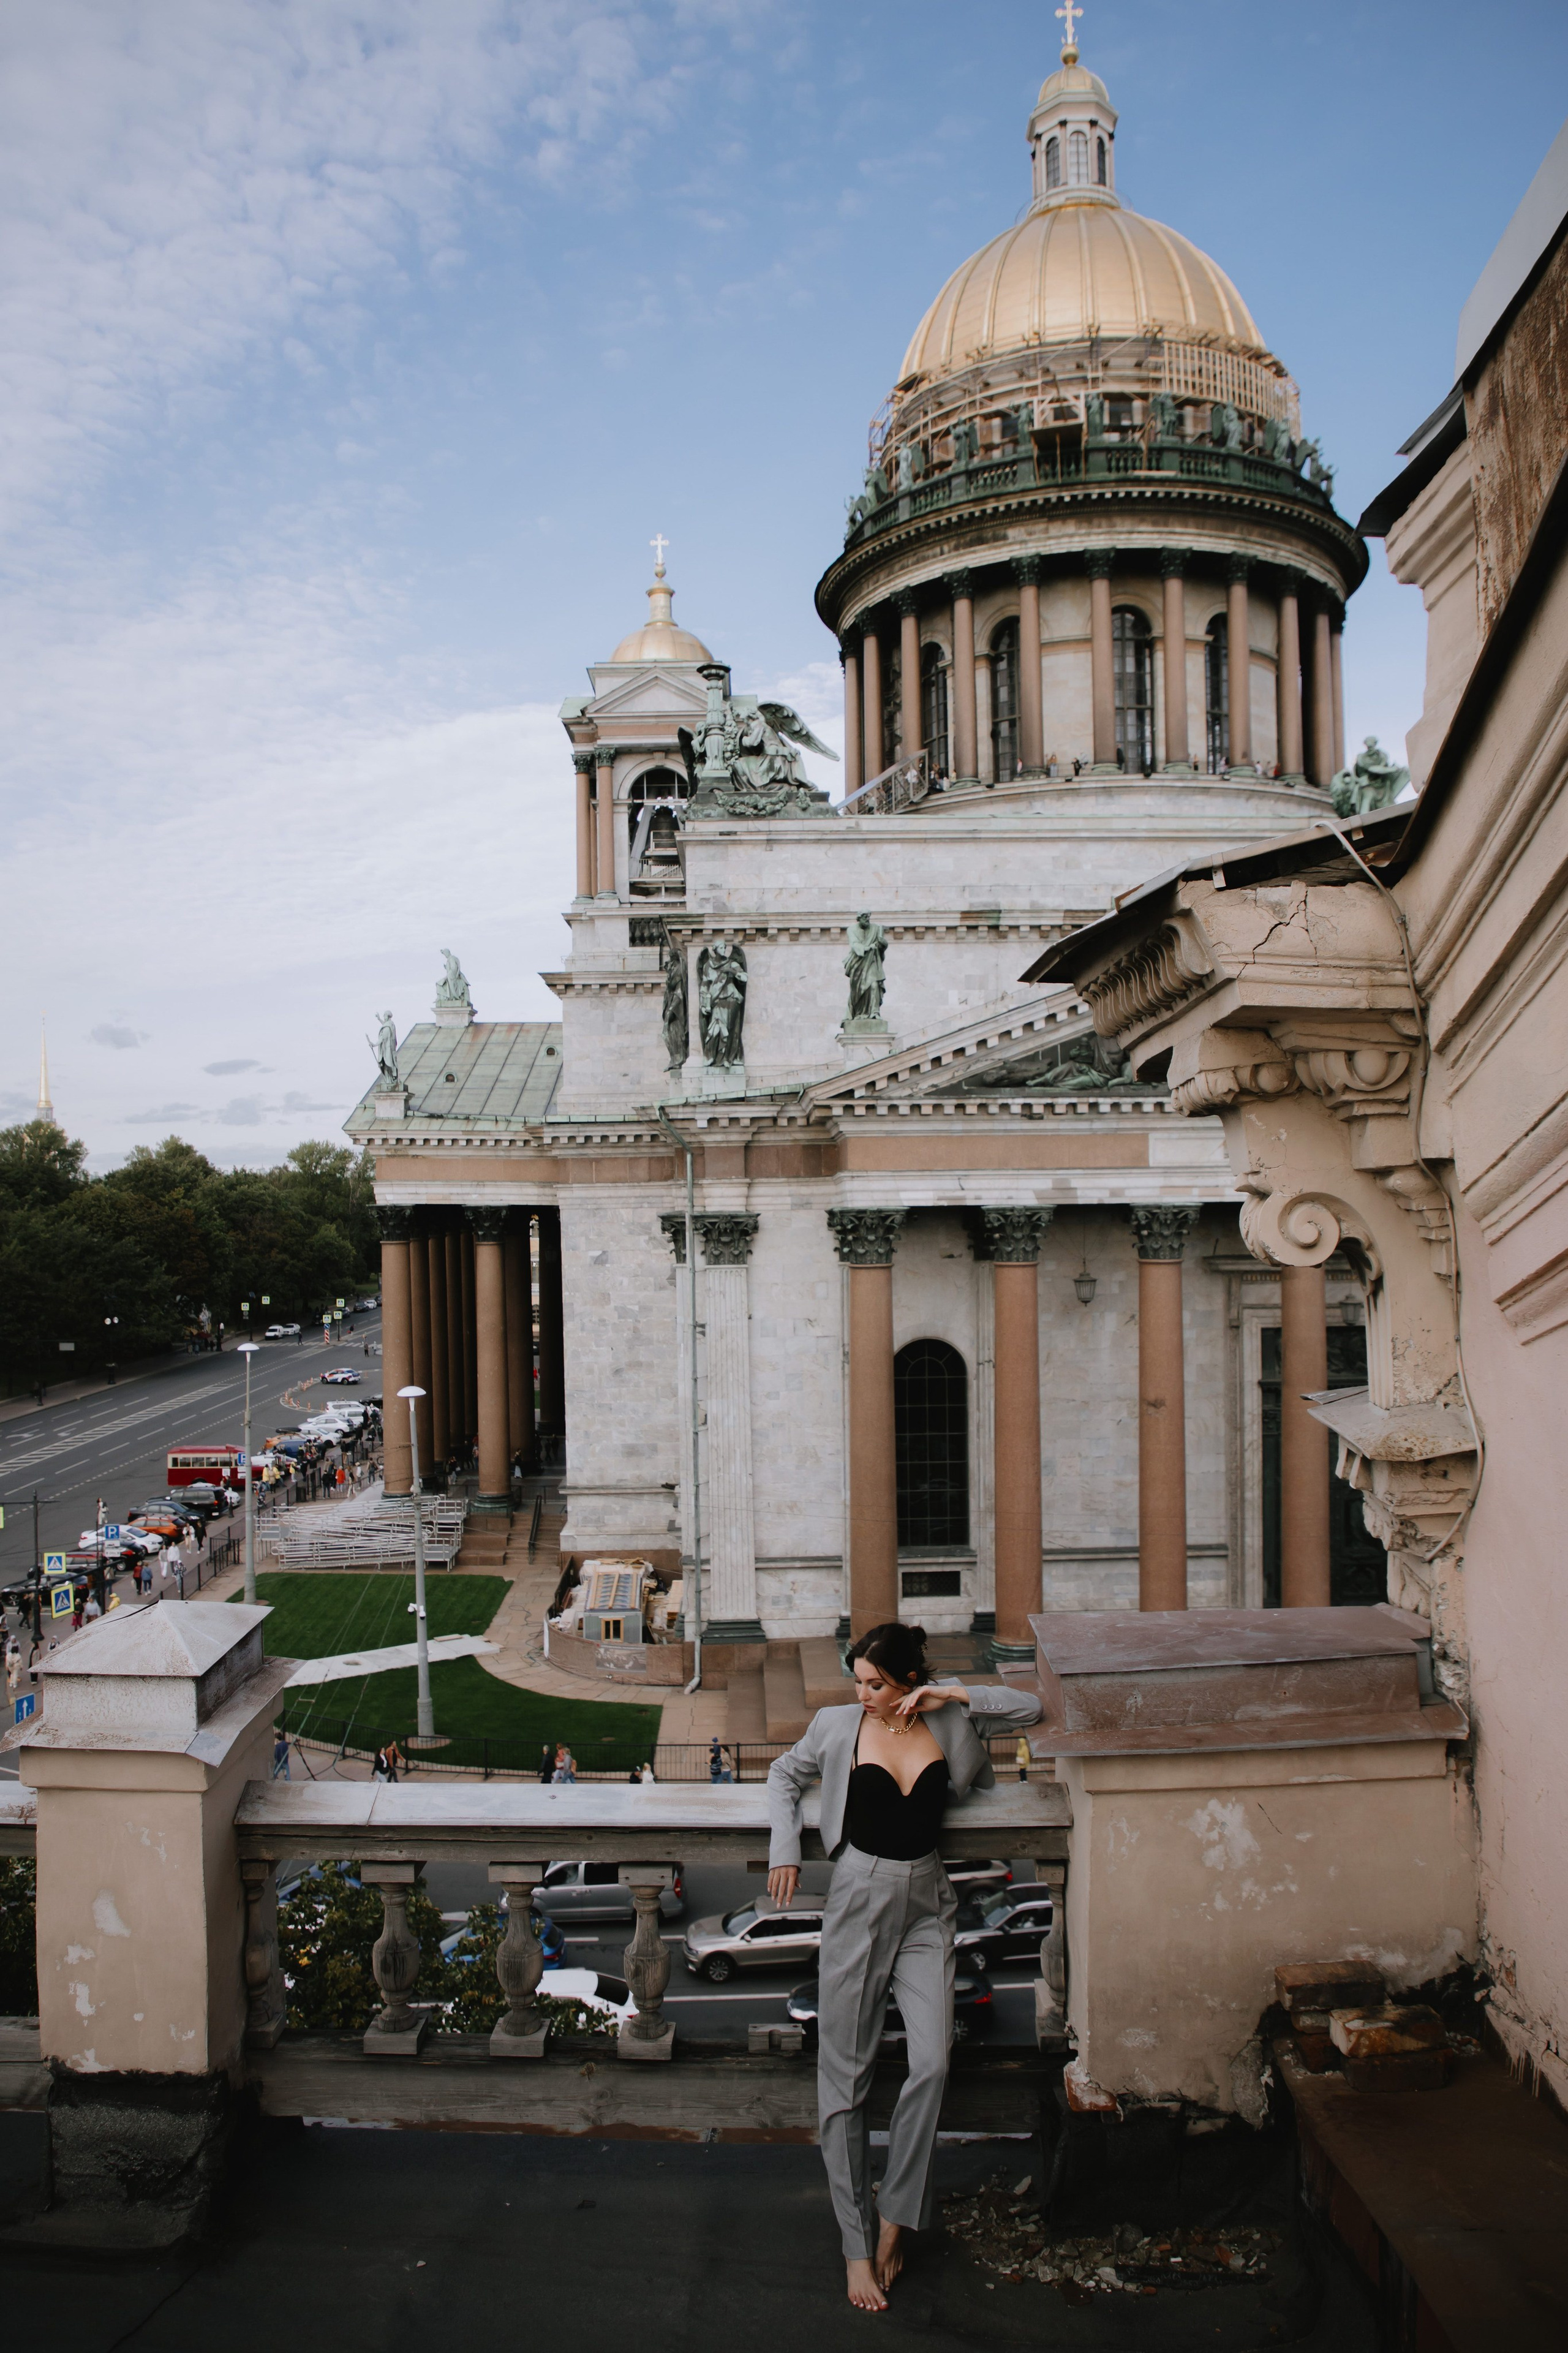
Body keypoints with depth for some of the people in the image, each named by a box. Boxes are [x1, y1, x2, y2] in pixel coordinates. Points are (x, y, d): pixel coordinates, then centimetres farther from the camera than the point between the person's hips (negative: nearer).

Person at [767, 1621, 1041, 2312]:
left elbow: (1029, 1708, 4)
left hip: (927, 1905, 1)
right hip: (860, 1898, -1)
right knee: (844, 2074, 1)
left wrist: (957, 1695, -7)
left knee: (932, 2063, -12)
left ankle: (894, 2217, 7)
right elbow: (785, 1775, 14)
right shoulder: (838, 1725, -2)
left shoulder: (946, 1722, 0)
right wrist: (785, 1848, 3)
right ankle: (857, 2245, 11)